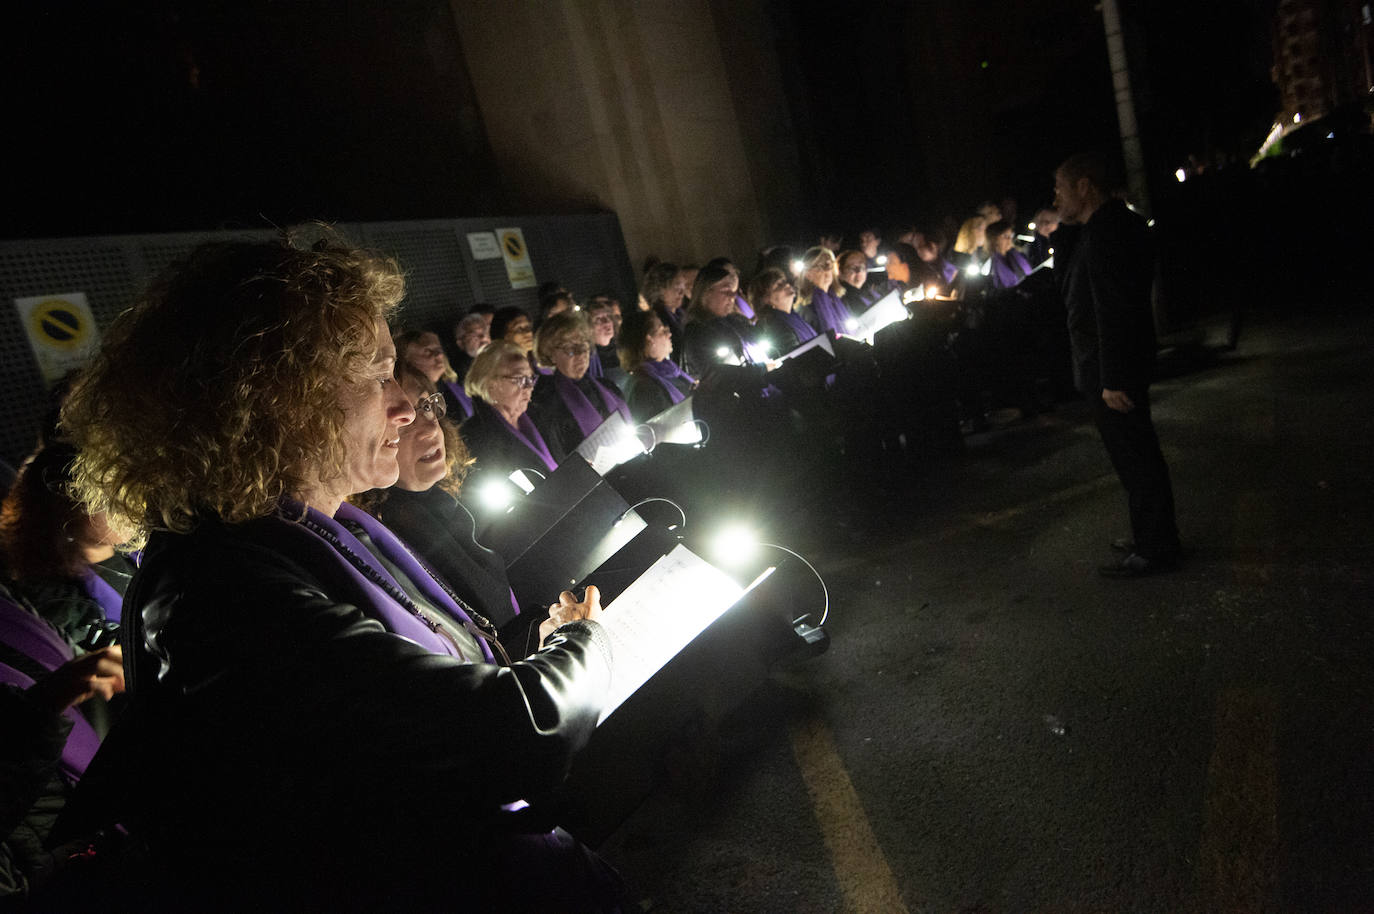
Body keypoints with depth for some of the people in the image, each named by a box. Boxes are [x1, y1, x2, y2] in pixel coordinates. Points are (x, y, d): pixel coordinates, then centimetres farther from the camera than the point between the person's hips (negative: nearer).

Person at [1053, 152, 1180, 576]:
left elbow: (1114, 311, -25)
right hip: (1114, 367, 11)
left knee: (1134, 458, -2)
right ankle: (1152, 537, 32)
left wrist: (1112, 379, -25)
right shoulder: (1119, 224, 14)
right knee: (1137, 452, 19)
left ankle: (1155, 550, 9)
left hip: (1112, 369, -11)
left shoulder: (1106, 231, -20)